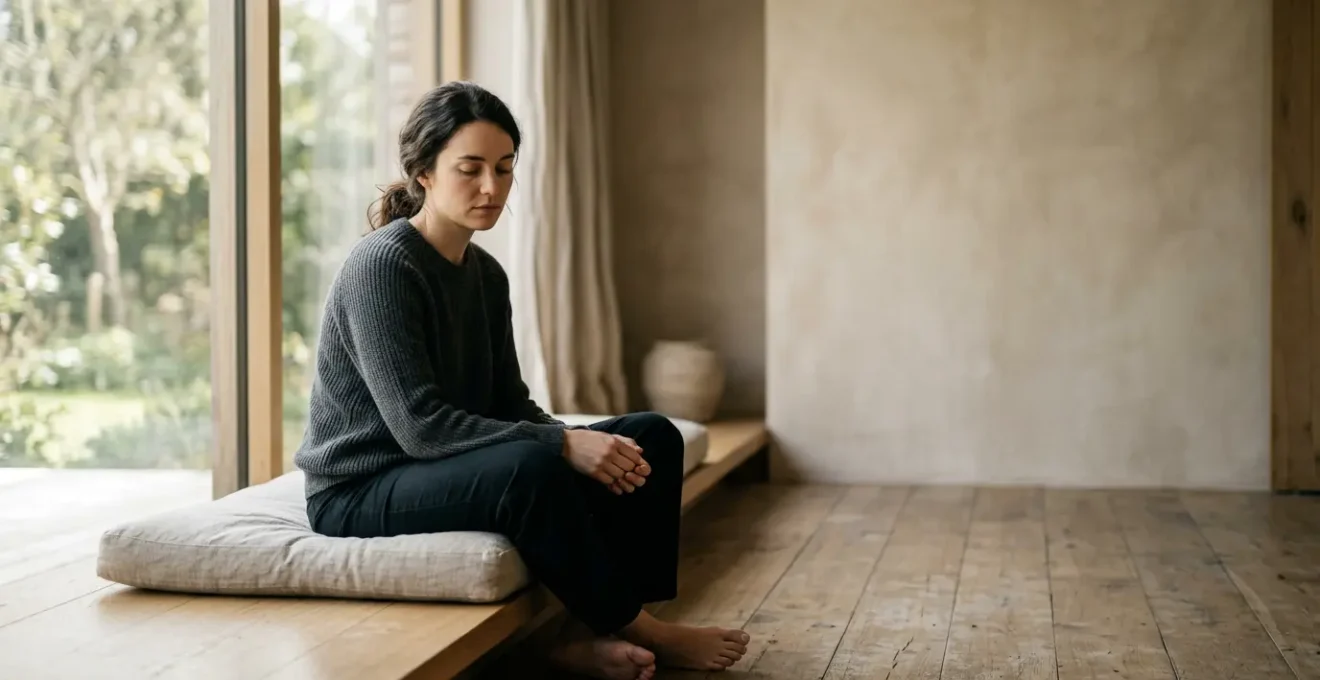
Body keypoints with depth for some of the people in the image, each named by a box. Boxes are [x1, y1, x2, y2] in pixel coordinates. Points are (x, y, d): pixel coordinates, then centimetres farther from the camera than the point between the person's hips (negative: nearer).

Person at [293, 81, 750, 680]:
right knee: (531, 466, -37)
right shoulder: (382, 265, -18)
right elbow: (419, 425, -26)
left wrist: (587, 445, -13)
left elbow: (510, 406, 7)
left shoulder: (486, 274, 8)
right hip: (361, 495, -8)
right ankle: (637, 630, -15)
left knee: (653, 439, -2)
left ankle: (594, 631, -14)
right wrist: (562, 445, -29)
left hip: (446, 473, 9)